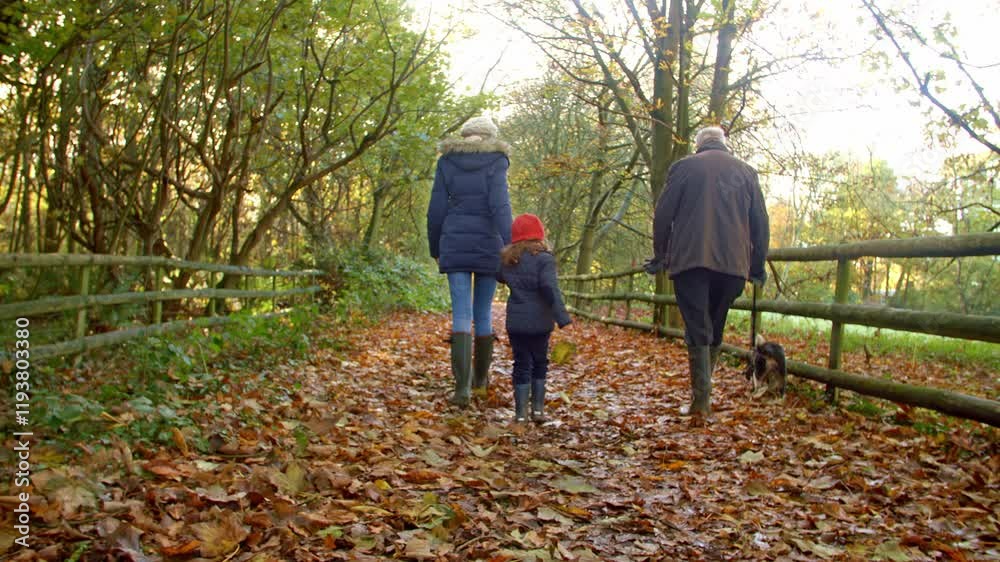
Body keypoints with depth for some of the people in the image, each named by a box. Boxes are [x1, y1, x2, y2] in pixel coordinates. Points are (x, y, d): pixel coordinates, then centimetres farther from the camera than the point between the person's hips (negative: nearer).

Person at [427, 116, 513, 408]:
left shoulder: (446, 162, 7)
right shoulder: (495, 162, 0)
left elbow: (436, 210, 5)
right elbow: (499, 204, -15)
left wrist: (436, 251, 15)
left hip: (455, 245, 1)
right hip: (488, 246, -1)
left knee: (461, 315, -3)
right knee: (483, 312, 13)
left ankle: (462, 386, -17)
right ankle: (480, 377, 28)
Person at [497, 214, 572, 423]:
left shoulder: (506, 259, 5)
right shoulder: (544, 258, -11)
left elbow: (501, 278, 22)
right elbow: (551, 289, -20)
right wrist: (563, 319, -23)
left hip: (515, 321, 3)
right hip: (539, 322, -3)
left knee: (522, 364, 8)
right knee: (540, 363, 14)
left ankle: (520, 413, 5)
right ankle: (538, 409, 17)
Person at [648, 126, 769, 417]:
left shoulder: (684, 166, 4)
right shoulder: (746, 171, 13)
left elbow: (663, 214, 1)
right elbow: (760, 222, 12)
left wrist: (659, 256, 12)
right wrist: (758, 266, 17)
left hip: (690, 260, -3)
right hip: (733, 262, 3)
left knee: (697, 330, -3)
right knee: (715, 329, 14)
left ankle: (701, 400, -9)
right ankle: (702, 391, 18)